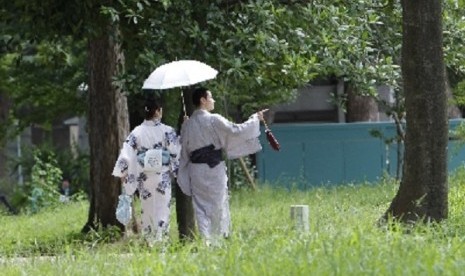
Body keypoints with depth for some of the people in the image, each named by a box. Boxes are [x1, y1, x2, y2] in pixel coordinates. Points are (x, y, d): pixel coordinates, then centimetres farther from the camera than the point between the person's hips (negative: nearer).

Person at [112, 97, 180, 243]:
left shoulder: (137, 132, -2)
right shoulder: (167, 131, -8)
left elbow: (126, 153, -3)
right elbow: (176, 154, -7)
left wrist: (123, 173, 3)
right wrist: (177, 171, 5)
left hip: (144, 177, 2)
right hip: (163, 176, -2)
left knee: (147, 209, 12)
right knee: (161, 209, 3)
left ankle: (149, 241, 17)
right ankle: (160, 240, -3)